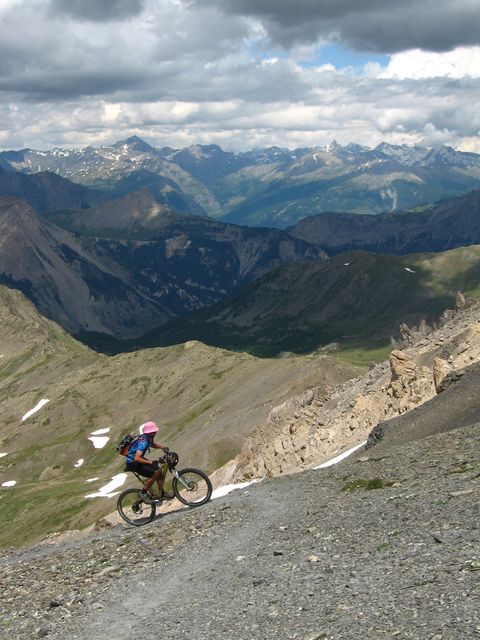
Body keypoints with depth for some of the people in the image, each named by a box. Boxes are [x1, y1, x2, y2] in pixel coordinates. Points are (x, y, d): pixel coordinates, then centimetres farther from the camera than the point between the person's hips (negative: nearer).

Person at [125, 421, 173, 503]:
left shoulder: (149, 438, -2)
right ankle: (143, 493, -4)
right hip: (132, 463, -10)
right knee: (155, 473, -21)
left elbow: (152, 444, 23)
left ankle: (161, 494, 14)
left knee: (160, 469, 4)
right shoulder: (143, 441, -30)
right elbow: (137, 458, -37)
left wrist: (162, 447, 5)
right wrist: (150, 462, -34)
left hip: (138, 459, 10)